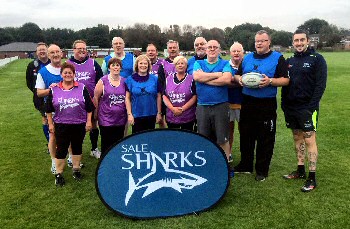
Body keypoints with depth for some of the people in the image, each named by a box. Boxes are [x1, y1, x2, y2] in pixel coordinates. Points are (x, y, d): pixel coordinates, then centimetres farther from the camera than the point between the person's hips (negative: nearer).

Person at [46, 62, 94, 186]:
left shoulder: (82, 88, -1)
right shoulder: (54, 89, 1)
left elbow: (89, 107, 1)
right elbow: (49, 109, 6)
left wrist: (89, 121, -3)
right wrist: (50, 124, 3)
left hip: (79, 125, 0)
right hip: (61, 125, 0)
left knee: (77, 147, 13)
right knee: (61, 149, 4)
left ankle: (76, 170, 30)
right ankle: (59, 174, 17)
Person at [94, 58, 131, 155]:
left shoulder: (124, 81, 7)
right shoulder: (103, 81, -3)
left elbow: (127, 99, 7)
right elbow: (95, 98, 0)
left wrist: (129, 114, 0)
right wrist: (96, 113, 1)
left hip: (121, 119, 3)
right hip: (106, 119, -3)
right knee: (107, 145, 4)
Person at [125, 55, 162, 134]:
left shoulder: (154, 79, 2)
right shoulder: (130, 79, -1)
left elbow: (158, 97, 4)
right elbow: (127, 98, -2)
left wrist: (159, 113, 2)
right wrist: (129, 114, -7)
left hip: (151, 115, 1)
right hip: (136, 115, -1)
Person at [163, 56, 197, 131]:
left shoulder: (191, 79, 0)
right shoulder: (168, 79, 9)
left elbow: (194, 97, -5)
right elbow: (164, 96, 4)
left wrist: (182, 109, -14)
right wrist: (173, 108, -11)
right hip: (171, 117, 3)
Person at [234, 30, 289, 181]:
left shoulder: (278, 58, 0)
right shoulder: (247, 58, 14)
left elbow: (285, 80, -6)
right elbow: (237, 75, 19)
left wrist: (270, 81, -21)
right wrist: (239, 79, -4)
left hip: (267, 104, -4)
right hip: (247, 102, 5)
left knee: (265, 139, 3)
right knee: (246, 135, 13)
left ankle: (262, 170, 17)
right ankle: (245, 165, 28)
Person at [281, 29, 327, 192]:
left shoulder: (317, 59, -5)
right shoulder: (290, 61, 12)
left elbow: (321, 85, -11)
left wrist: (312, 106, -17)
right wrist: (284, 103, 7)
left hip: (307, 107, -6)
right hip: (291, 107, 6)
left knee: (309, 140, -5)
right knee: (297, 138, 13)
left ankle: (312, 177, 3)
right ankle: (300, 171, 25)